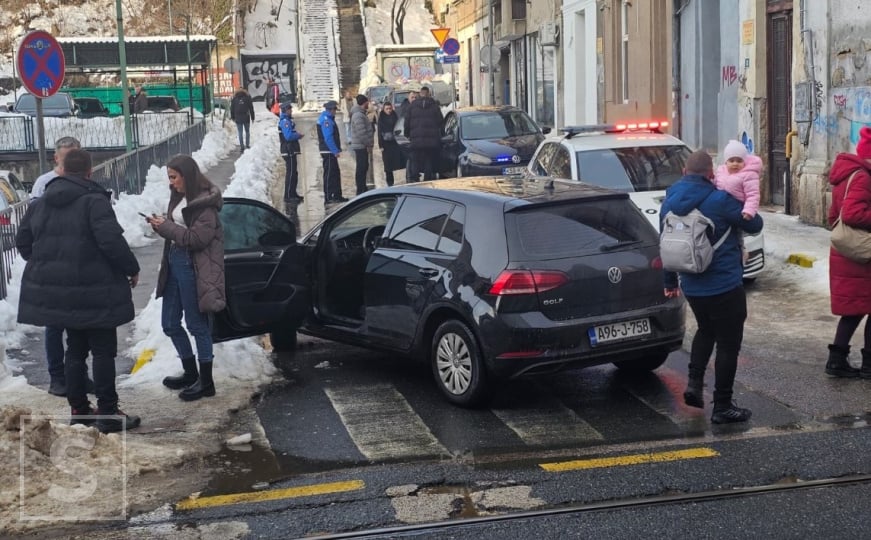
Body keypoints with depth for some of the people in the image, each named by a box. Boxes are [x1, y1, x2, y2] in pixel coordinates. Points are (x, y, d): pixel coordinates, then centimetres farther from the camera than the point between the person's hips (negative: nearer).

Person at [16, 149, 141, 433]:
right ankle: (108, 414, 2)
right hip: (95, 292, -7)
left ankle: (78, 409, 22)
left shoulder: (39, 204, 9)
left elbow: (22, 241, 15)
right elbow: (112, 241, -23)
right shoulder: (94, 201, -15)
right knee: (103, 351, 1)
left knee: (75, 350, 18)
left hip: (58, 292, 7)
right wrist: (132, 269, -9)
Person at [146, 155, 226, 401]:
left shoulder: (205, 203, -14)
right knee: (170, 323, 14)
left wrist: (166, 227, -15)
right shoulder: (179, 197, 11)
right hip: (174, 262, 9)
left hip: (193, 267, -9)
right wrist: (160, 225, -3)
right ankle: (190, 373, 30)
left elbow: (198, 238, -19)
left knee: (197, 324, 0)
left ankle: (206, 381, 11)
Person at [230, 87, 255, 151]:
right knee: (247, 132, 16)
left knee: (240, 133, 3)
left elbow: (232, 109, 6)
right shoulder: (247, 98, 2)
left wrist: (232, 117, 17)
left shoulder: (234, 99, 3)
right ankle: (247, 145, 16)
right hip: (246, 118, 0)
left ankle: (242, 147, 0)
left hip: (238, 118, 0)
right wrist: (252, 117, 7)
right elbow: (251, 108, 2)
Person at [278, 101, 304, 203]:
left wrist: (297, 134, 8)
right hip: (289, 151, -11)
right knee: (290, 173, -7)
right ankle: (288, 196, -5)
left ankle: (293, 193, 28)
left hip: (291, 151, 11)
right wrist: (299, 135, -12)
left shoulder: (287, 120, 17)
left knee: (294, 172, 18)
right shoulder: (285, 121, -17)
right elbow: (289, 136, -26)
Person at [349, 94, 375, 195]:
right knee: (361, 168, -8)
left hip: (362, 146, 11)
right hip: (360, 145, -11)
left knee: (363, 167, 16)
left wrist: (369, 143, 16)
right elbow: (361, 132, -24)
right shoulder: (358, 115, -17)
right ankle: (361, 191, -7)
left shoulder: (361, 114, 17)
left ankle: (362, 190, 24)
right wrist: (368, 144, -19)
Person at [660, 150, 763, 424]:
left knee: (706, 330, 28)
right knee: (728, 344, 4)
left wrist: (670, 282, 22)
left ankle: (694, 384, 15)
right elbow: (754, 225, -7)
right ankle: (722, 407, 8)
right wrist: (747, 210, 15)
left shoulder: (669, 203, 3)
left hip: (691, 286, 6)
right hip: (725, 286, -6)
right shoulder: (719, 200, -17)